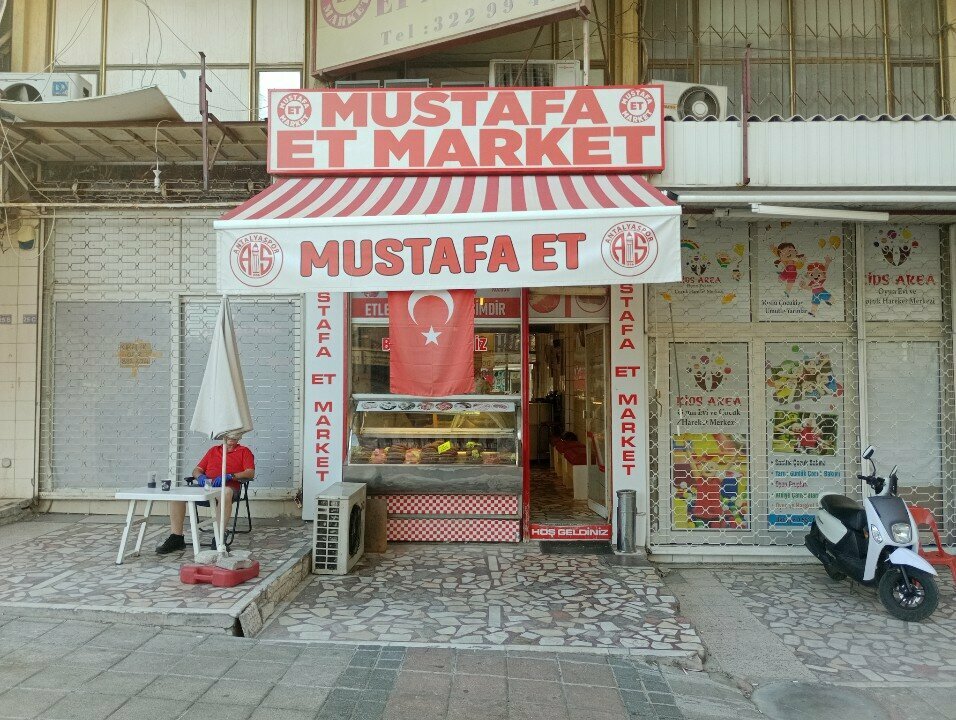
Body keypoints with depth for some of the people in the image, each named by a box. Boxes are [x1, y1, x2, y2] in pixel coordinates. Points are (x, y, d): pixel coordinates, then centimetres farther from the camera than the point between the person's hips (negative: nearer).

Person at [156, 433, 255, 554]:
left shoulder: (244, 451, 17)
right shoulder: (213, 450, 30)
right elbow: (196, 470, 25)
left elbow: (250, 473, 1)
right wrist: (200, 476, 1)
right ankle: (176, 538, -16)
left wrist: (229, 476, -13)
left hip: (228, 488, -5)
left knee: (226, 492, -40)